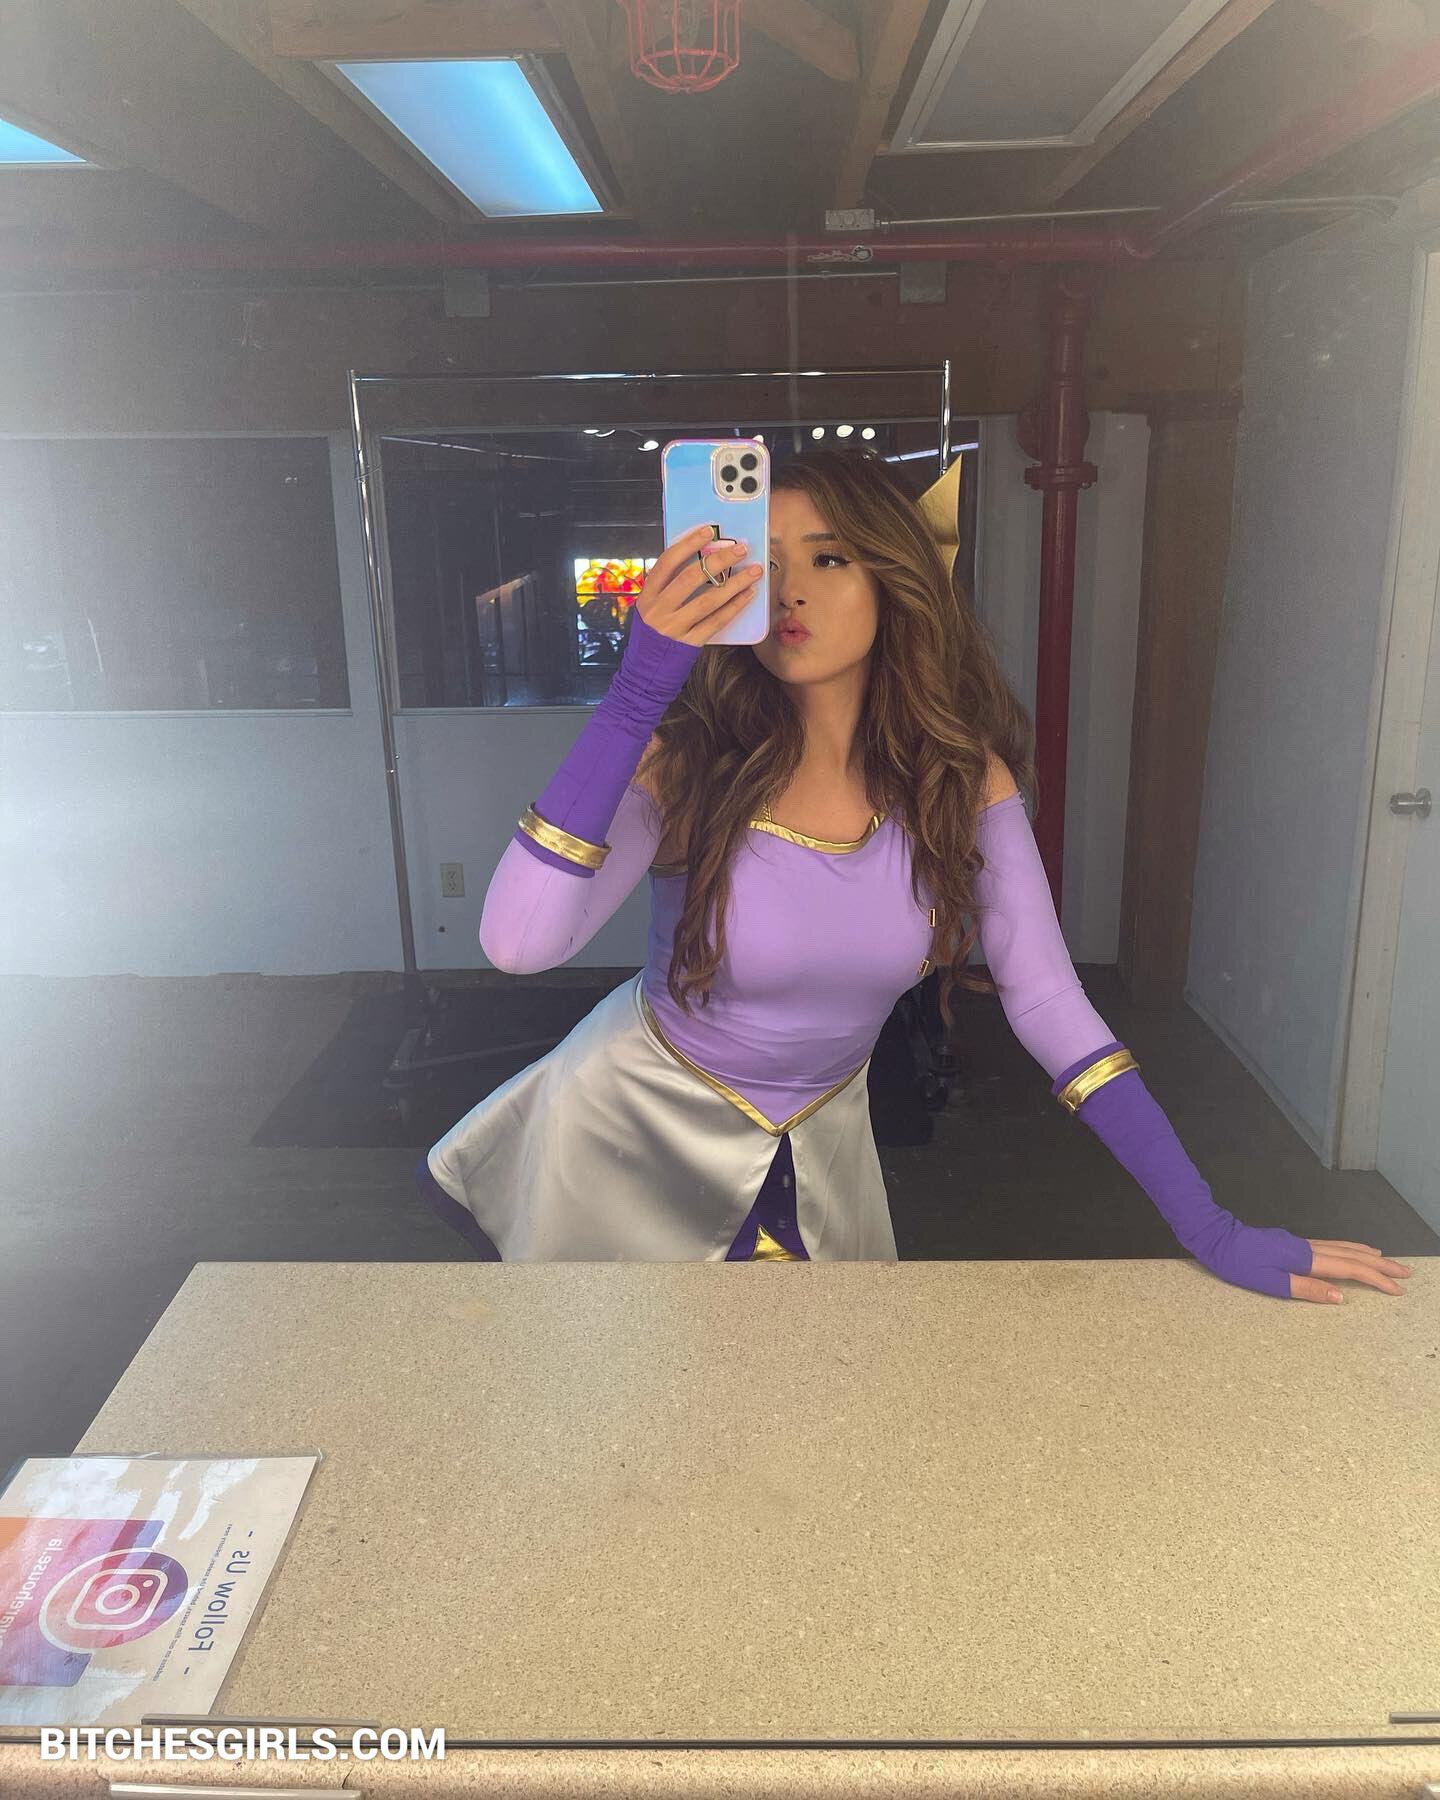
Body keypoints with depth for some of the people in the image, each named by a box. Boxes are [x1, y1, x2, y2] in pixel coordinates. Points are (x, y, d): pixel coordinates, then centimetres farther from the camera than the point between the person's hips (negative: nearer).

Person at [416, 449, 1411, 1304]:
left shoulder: (964, 781, -16)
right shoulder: (686, 761, -24)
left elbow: (1053, 1010, -16)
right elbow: (518, 943, -38)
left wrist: (1213, 1232, -20)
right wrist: (637, 690, -43)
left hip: (814, 1146, 2)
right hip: (636, 1121, -2)